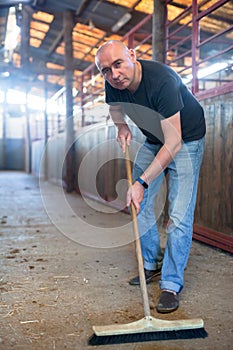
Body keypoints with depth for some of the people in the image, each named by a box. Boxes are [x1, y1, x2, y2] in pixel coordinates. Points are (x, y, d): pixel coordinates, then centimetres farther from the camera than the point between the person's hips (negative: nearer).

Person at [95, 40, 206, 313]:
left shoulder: (162, 80, -36)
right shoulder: (113, 84, -15)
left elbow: (173, 144, -38)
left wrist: (142, 182, -39)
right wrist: (121, 127, -6)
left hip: (185, 140, -7)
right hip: (154, 140, 7)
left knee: (179, 216, -12)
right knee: (138, 204, 8)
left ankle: (172, 285, -1)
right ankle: (152, 264, 26)